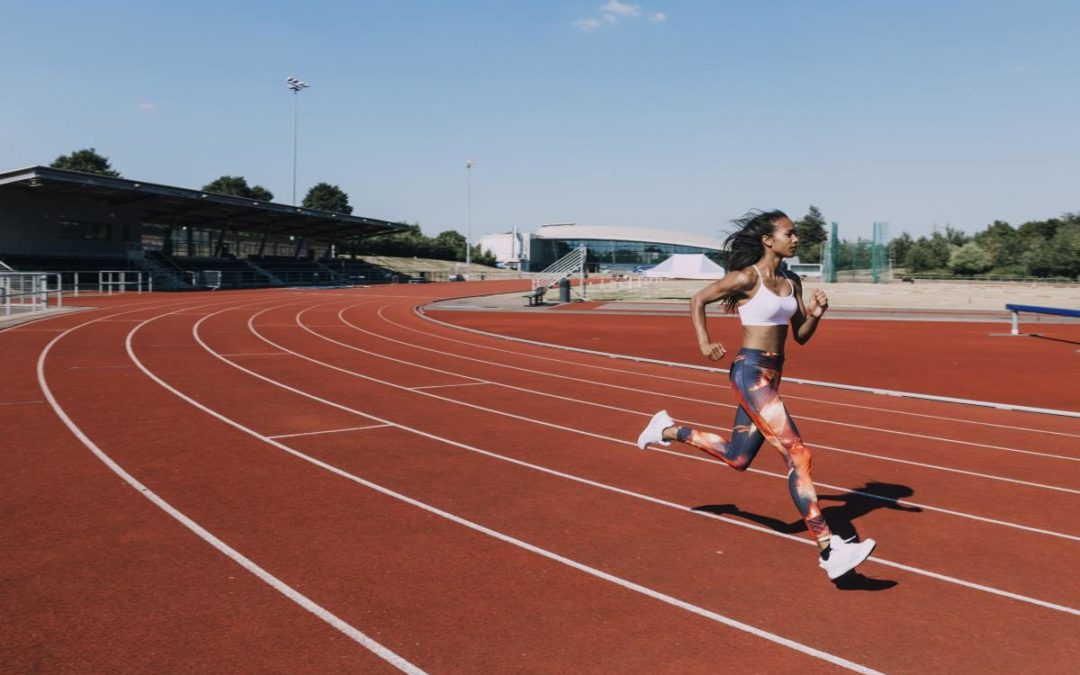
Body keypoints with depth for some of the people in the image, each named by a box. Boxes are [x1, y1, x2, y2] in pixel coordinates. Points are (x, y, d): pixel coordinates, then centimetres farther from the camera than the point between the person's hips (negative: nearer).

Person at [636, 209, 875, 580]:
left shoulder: (792, 282, 10)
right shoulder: (746, 277, -11)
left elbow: (801, 336, 13)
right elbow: (698, 301, -1)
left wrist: (815, 314, -6)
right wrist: (705, 344, -9)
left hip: (772, 374, 9)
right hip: (750, 371, -9)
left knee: (737, 459, 20)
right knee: (797, 454, -17)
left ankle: (667, 429, 39)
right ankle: (829, 549, -16)